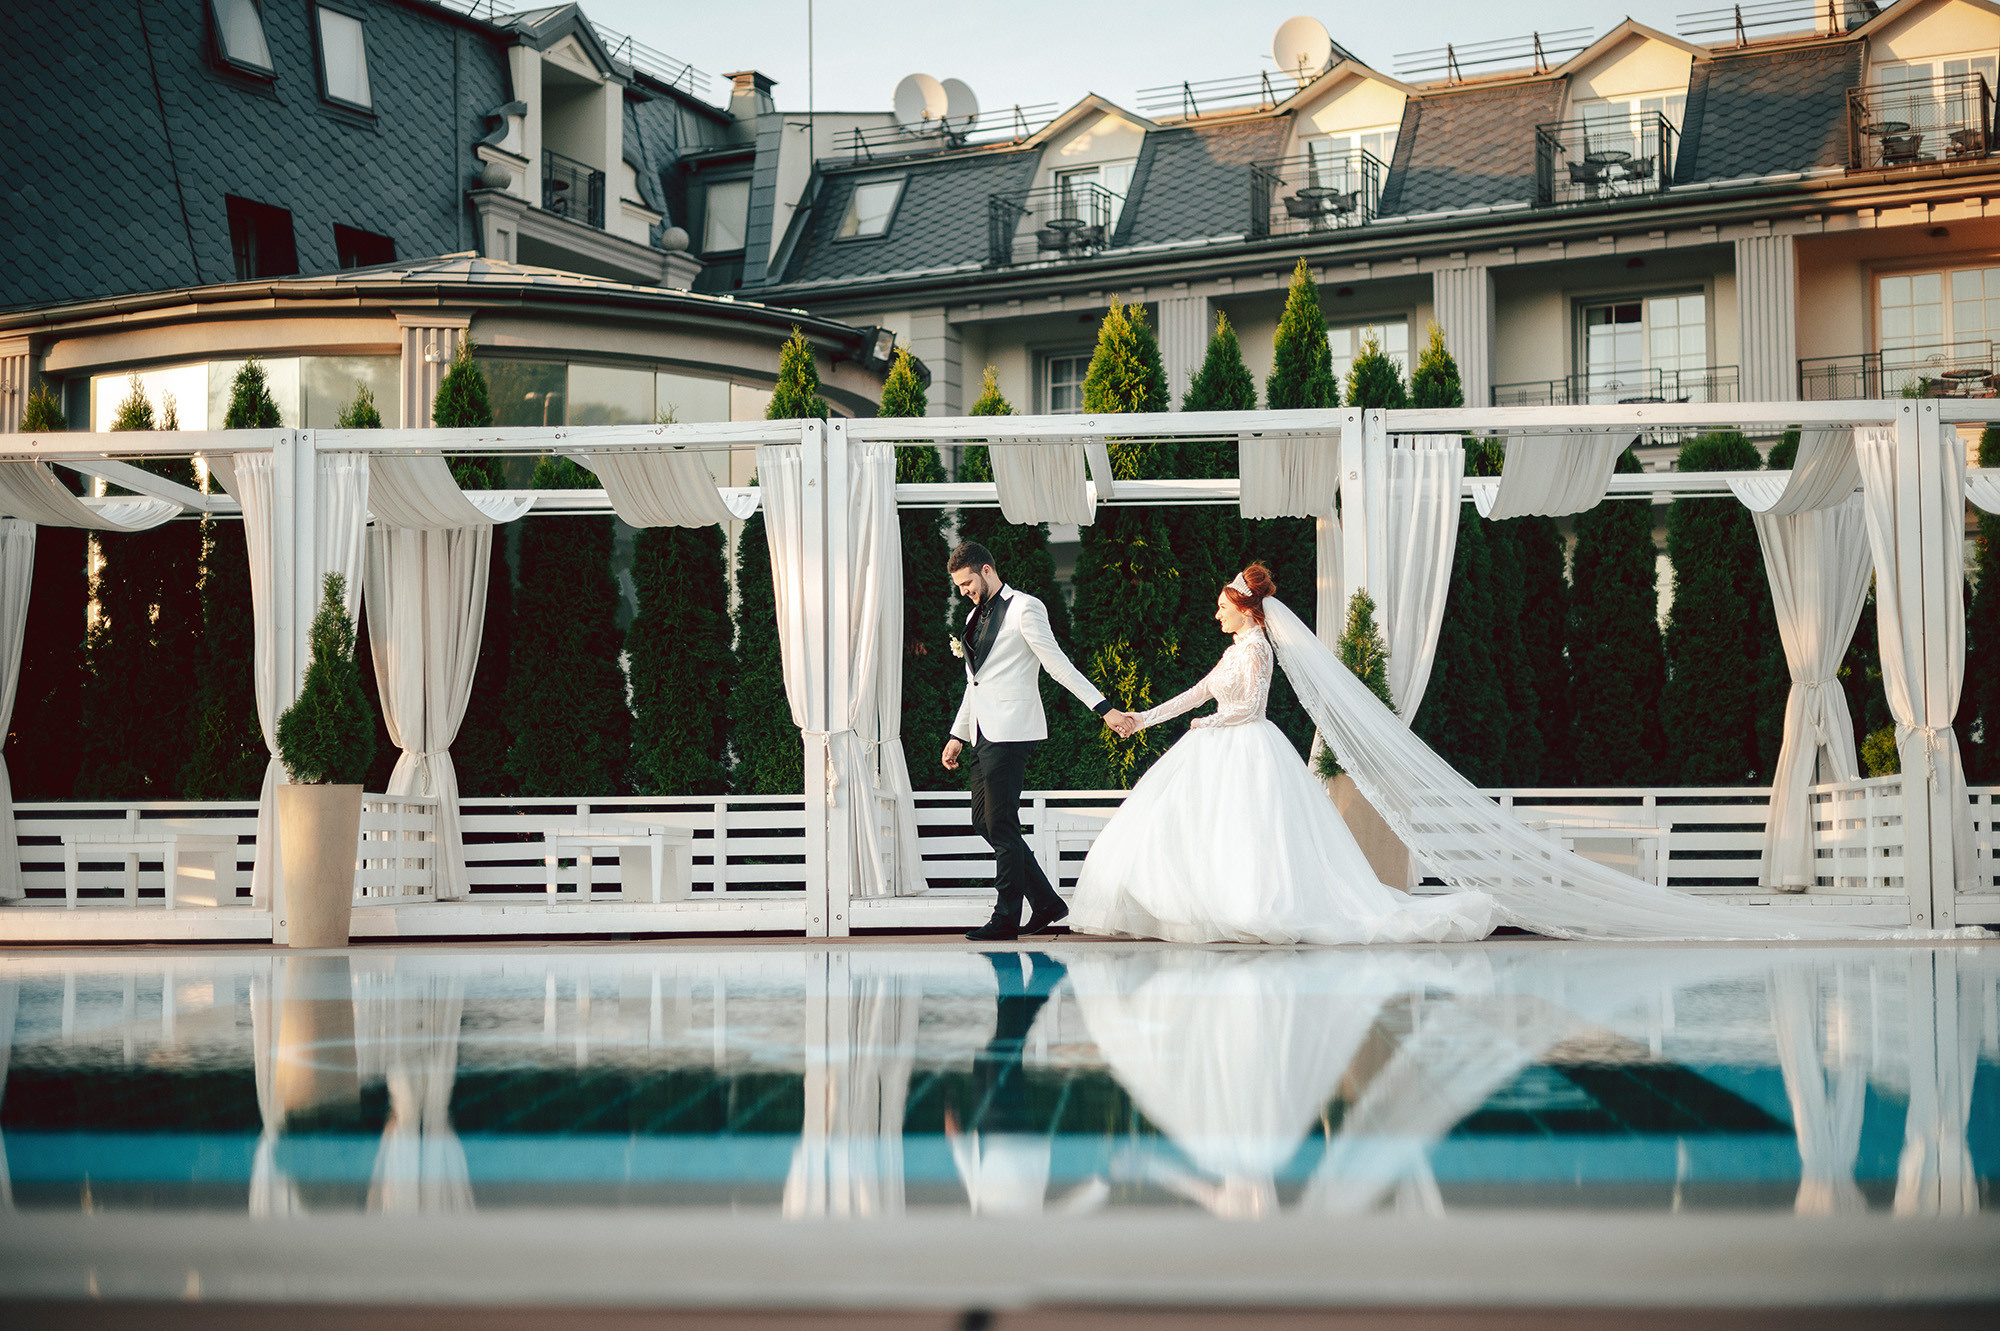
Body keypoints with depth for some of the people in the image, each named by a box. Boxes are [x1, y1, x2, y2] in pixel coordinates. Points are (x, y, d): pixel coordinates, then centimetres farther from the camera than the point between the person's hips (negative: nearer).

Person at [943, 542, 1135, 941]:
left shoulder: (1025, 608, -6)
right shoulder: (977, 617, 20)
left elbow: (1059, 665, -9)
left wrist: (1104, 708, -15)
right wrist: (957, 735, 24)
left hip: (1011, 733, -9)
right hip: (984, 735, 9)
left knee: (1001, 823, -9)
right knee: (984, 822, 7)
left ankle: (1006, 919, -3)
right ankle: (1045, 903, 15)